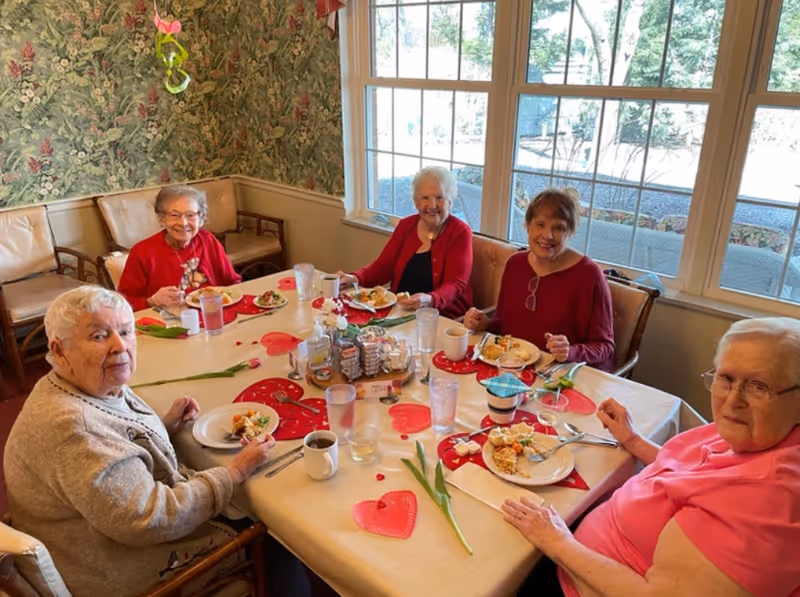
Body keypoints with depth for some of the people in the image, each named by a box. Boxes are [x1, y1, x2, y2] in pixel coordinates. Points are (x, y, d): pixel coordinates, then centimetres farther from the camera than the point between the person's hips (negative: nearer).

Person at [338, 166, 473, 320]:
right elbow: (383, 266, 5)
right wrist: (355, 278, -14)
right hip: (400, 311, 5)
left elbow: (455, 285, -15)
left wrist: (429, 300, -35)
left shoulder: (460, 233, -7)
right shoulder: (406, 225, 8)